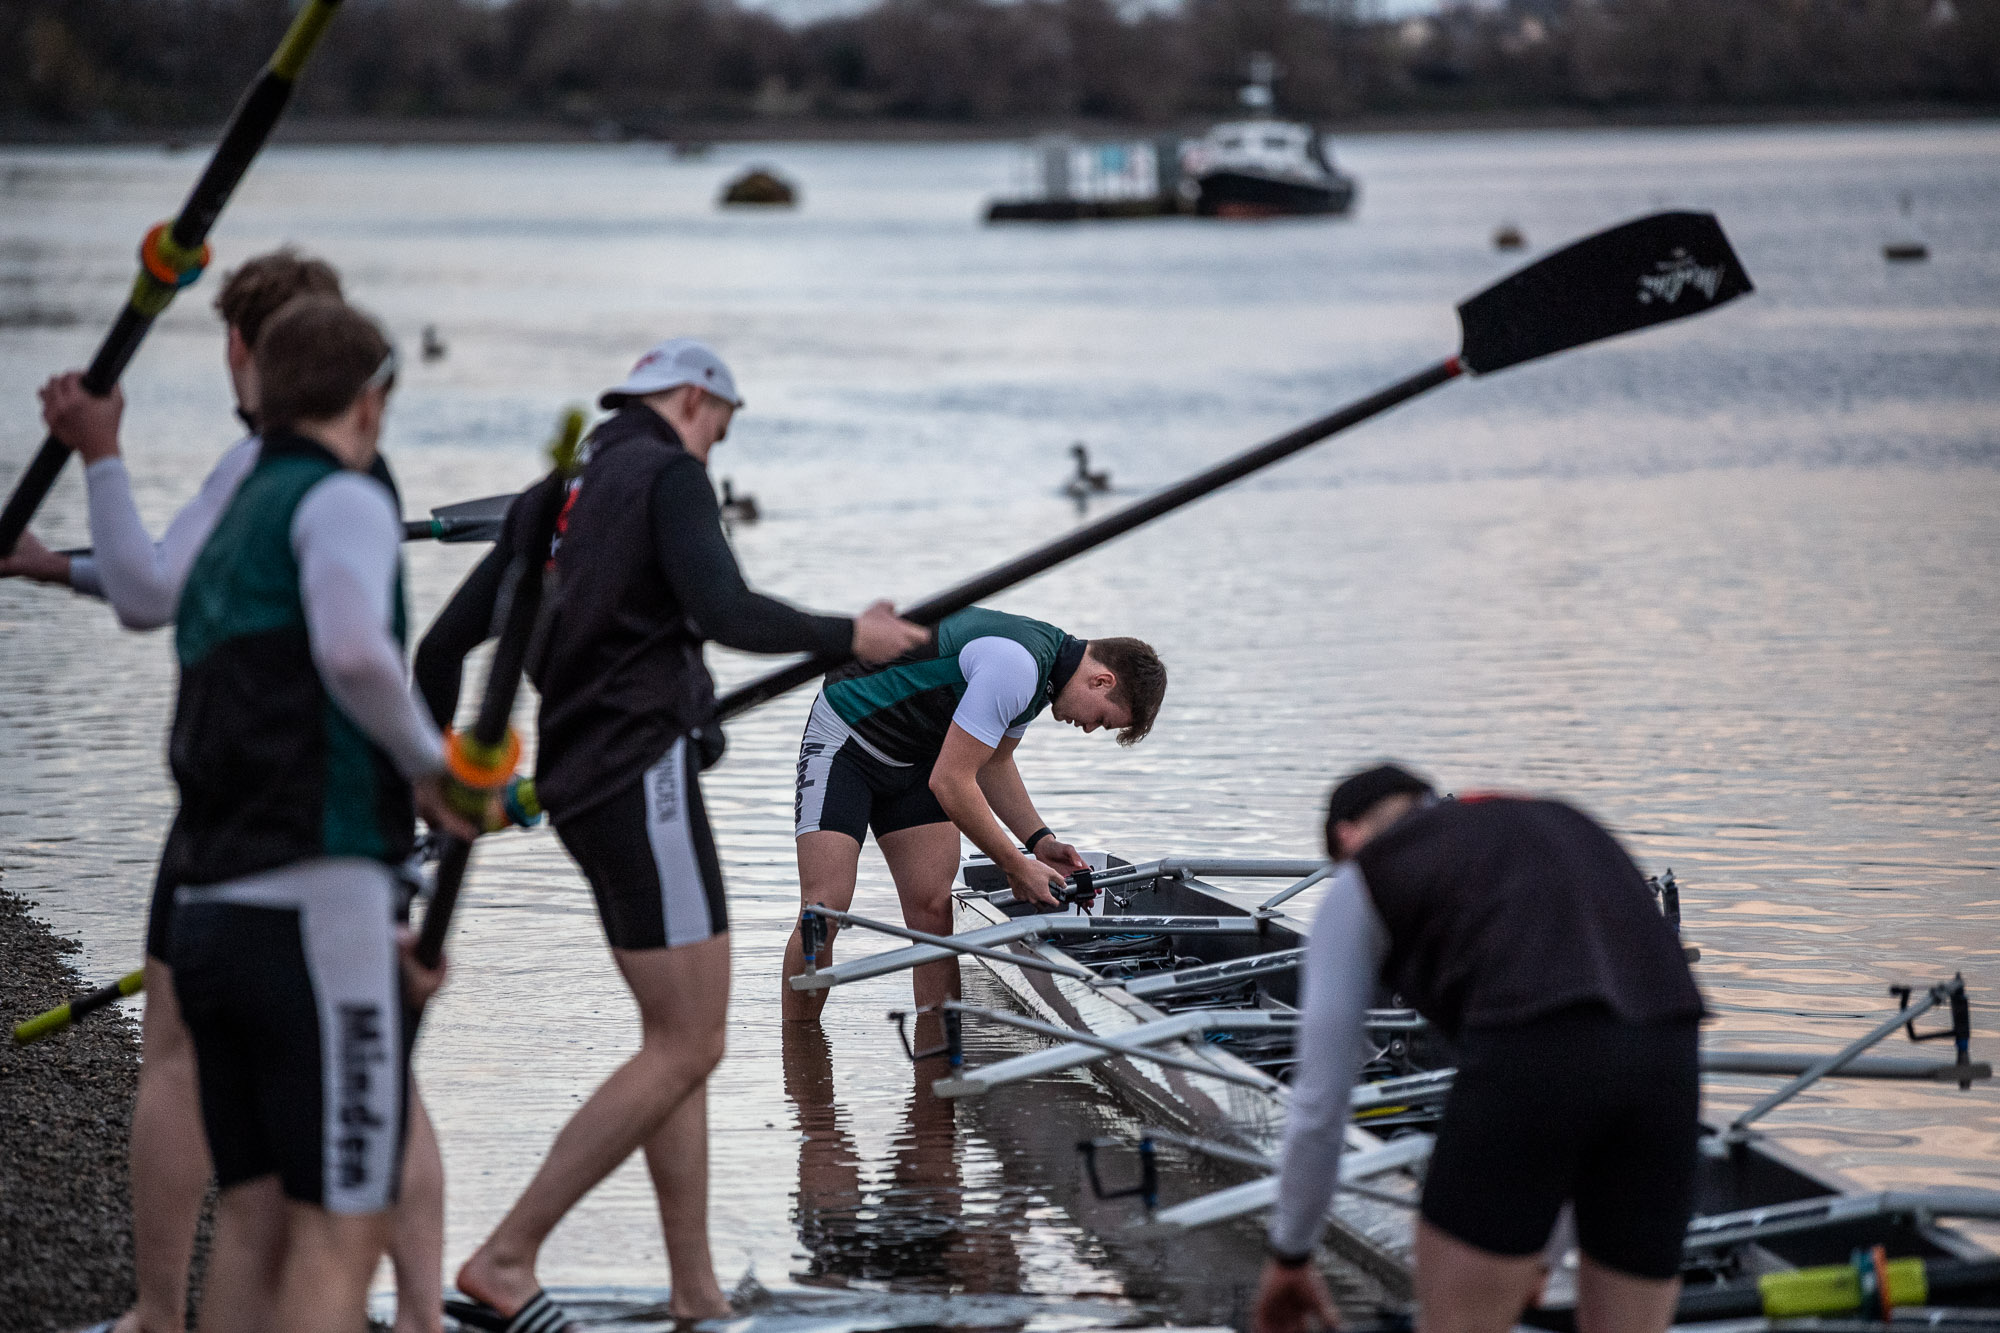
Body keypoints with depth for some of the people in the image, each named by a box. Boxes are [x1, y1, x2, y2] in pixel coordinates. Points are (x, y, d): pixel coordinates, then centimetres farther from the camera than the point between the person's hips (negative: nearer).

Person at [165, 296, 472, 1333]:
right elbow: (352, 650, -25)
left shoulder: (224, 540, 23)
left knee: (252, 1228, 9)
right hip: (315, 910, -8)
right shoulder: (341, 500, -3)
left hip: (213, 916, 8)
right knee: (339, 1236, -6)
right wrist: (434, 768, -7)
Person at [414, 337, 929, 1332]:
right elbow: (723, 612, -21)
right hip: (643, 776, -9)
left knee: (679, 1042, 13)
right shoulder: (668, 473, -6)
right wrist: (849, 638, -8)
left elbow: (442, 648, 18)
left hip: (579, 788, 9)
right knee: (686, 1049, -7)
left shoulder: (552, 497, 18)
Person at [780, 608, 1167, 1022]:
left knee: (933, 910, -5)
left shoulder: (1046, 672, 1)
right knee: (823, 911, -16)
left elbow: (993, 764, 17)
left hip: (917, 754, 9)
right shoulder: (1015, 665, -30)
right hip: (845, 739, -9)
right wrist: (1017, 867, -18)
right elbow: (949, 782, -28)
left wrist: (1038, 838, 4)